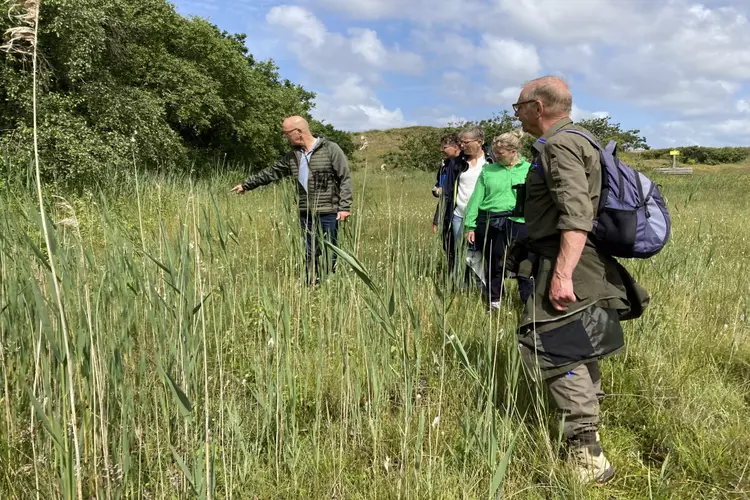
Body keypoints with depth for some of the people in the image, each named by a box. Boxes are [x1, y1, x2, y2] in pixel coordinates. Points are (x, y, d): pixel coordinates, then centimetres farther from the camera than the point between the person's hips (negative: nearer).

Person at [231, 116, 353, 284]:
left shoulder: (330, 149, -6)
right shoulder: (293, 155, 13)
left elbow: (345, 178, -7)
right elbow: (272, 172, 22)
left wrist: (344, 207, -14)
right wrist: (246, 184, 26)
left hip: (328, 213, -6)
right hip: (305, 214, 6)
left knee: (328, 254, -1)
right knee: (309, 255, 9)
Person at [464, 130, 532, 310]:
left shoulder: (529, 170, 2)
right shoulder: (488, 170, 6)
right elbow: (476, 198, 6)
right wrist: (470, 225, 2)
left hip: (518, 224, -2)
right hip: (489, 223, 2)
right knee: (492, 264, 13)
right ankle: (494, 302, 28)